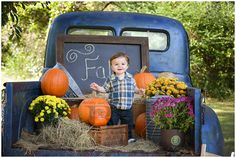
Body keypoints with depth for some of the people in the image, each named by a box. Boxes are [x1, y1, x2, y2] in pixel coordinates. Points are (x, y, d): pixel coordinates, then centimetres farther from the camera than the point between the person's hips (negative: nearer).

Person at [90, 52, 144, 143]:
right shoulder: (111, 79, -3)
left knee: (128, 124, 13)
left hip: (127, 108, 2)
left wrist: (139, 91, -4)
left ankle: (128, 137, 30)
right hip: (114, 108, -2)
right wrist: (98, 88, -13)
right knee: (112, 123, 1)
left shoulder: (130, 78, 3)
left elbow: (134, 88, 15)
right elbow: (105, 89, 4)